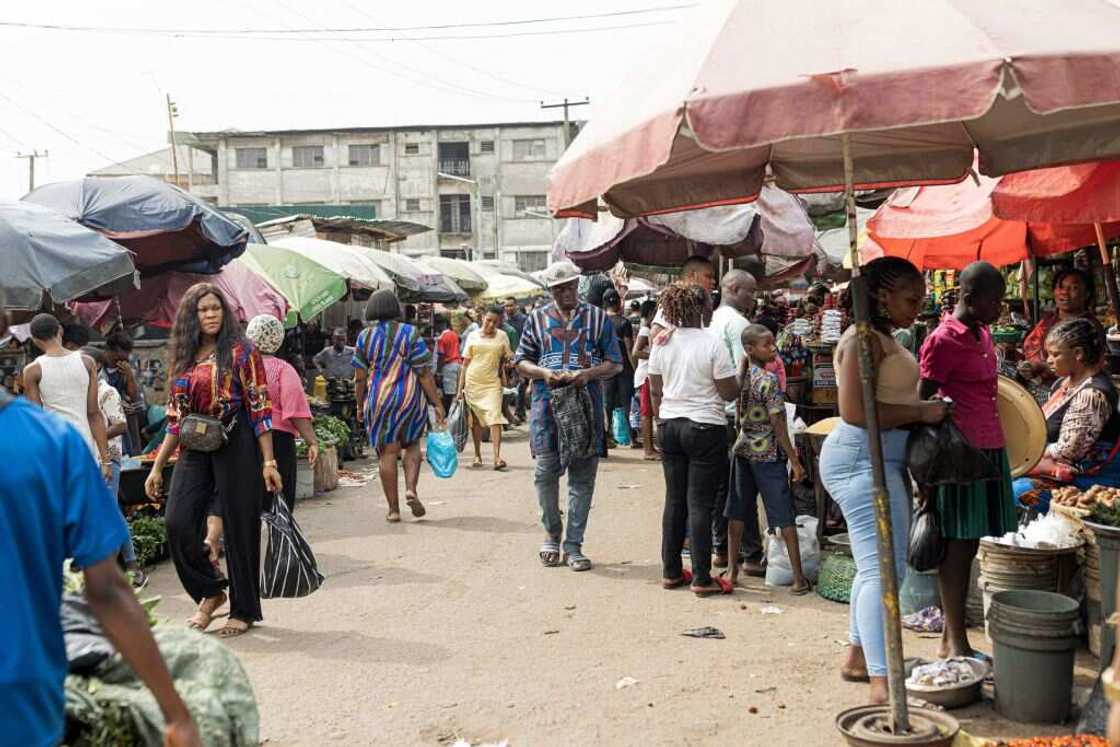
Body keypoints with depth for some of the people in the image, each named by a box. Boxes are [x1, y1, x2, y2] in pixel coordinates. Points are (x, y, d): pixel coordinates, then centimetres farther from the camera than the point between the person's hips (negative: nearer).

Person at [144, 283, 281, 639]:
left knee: (238, 527, 1)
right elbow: (175, 419, 15)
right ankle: (210, 592, 16)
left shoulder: (241, 351, -3)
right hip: (195, 450, 5)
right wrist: (157, 467, 12)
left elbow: (260, 409, -7)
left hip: (236, 447, -5)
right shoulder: (183, 359, 12)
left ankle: (244, 610, 17)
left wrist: (268, 462, -12)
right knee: (178, 524, -7)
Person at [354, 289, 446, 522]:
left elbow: (360, 378, 3)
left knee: (387, 453, 5)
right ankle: (411, 489, -2)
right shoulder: (410, 333, -3)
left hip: (379, 399, 1)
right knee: (412, 444, 19)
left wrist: (361, 406, 14)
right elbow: (424, 373, -7)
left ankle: (393, 509, 8)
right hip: (410, 398, -1)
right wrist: (437, 403, -3)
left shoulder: (364, 336, 2)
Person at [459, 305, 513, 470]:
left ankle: (497, 457, -16)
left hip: (492, 383, -1)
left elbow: (508, 359, 12)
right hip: (472, 382, 2)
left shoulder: (502, 336, 4)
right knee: (475, 420, 9)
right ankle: (477, 455, 20)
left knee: (495, 418, -13)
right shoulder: (473, 336, 5)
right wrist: (460, 388, 2)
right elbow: (465, 363, 6)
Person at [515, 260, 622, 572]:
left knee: (582, 477, 1)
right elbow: (522, 361, 12)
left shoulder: (597, 318, 8)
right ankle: (552, 533, 20)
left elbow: (615, 363, 7)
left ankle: (573, 545, 10)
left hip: (586, 403, 0)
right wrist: (545, 373, -9)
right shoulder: (537, 318, 11)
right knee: (546, 470, -4)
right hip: (547, 403, 0)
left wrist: (587, 374, -12)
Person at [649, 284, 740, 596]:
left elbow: (655, 391, 9)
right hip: (705, 429, -5)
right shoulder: (712, 344, -13)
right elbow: (730, 394, -11)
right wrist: (743, 370, 7)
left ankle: (670, 572, 20)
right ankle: (701, 579, 4)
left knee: (674, 500, 13)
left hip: (670, 427, 5)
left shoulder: (662, 343, 3)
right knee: (700, 503, -1)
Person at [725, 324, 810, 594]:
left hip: (742, 449, 6)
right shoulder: (769, 380, -17)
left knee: (738, 511, 11)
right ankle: (799, 578, 3)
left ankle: (733, 571, 16)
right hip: (767, 453, -6)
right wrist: (794, 461, -11)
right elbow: (778, 424, -16)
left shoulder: (740, 376, 3)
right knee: (784, 515, -1)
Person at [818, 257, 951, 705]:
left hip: (882, 459, 11)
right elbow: (855, 411, -24)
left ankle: (858, 659, 29)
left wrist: (925, 410, 14)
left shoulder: (883, 338, 18)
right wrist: (920, 412, -18)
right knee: (884, 568, -15)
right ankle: (882, 682, -16)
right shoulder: (863, 339, -14)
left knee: (879, 564, 17)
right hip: (864, 459, -11)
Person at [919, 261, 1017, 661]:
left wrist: (996, 452, 20)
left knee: (966, 545, 10)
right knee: (958, 545, -3)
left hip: (989, 448, 8)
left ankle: (952, 638, 17)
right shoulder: (943, 340, -11)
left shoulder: (982, 333, 15)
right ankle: (956, 643, 4)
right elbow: (923, 404, -12)